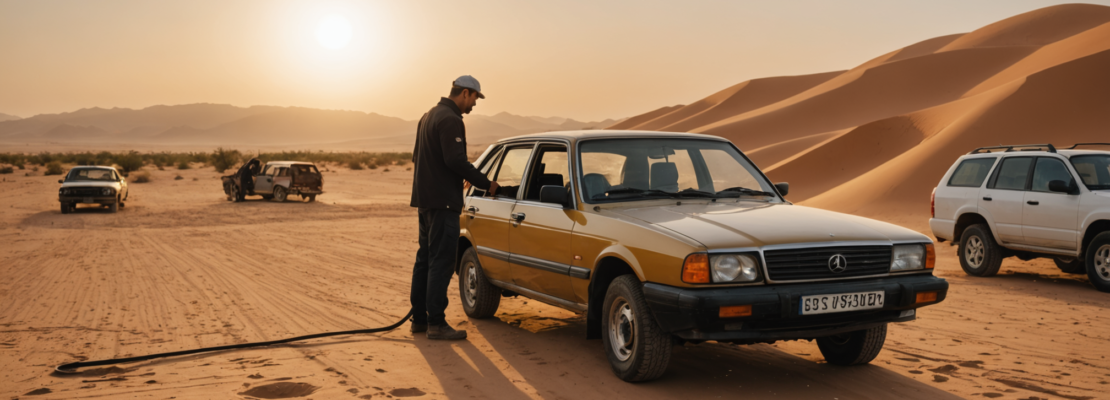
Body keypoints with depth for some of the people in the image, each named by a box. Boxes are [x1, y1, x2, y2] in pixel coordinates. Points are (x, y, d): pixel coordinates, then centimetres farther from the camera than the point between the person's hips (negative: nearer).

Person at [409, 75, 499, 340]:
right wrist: (486, 184, -15)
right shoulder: (451, 120, -14)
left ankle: (419, 318, 19)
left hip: (424, 199, 10)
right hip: (442, 201, -10)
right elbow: (456, 160, -23)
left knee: (425, 258, 14)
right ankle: (436, 323, -6)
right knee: (442, 262, -7)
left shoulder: (429, 116, 18)